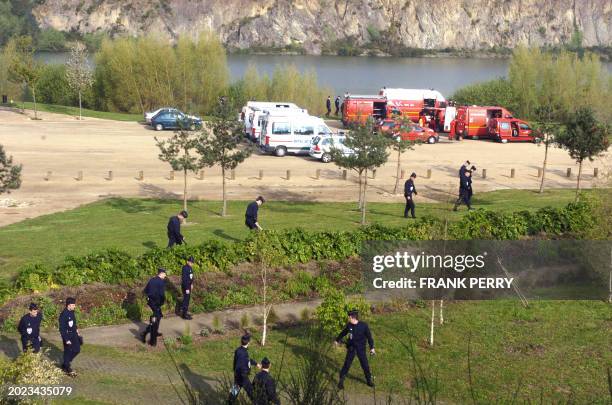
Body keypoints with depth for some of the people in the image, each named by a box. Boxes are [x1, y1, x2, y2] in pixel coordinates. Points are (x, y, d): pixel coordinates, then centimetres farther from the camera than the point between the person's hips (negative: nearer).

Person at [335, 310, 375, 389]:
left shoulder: (364, 326, -17)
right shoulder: (349, 325, -8)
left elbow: (369, 337, -6)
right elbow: (343, 332, 12)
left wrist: (372, 348, -7)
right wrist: (337, 340, 25)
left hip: (361, 349, -1)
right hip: (351, 348, 2)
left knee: (365, 365, 6)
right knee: (347, 364, 1)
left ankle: (369, 380, 25)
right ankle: (341, 381, 12)